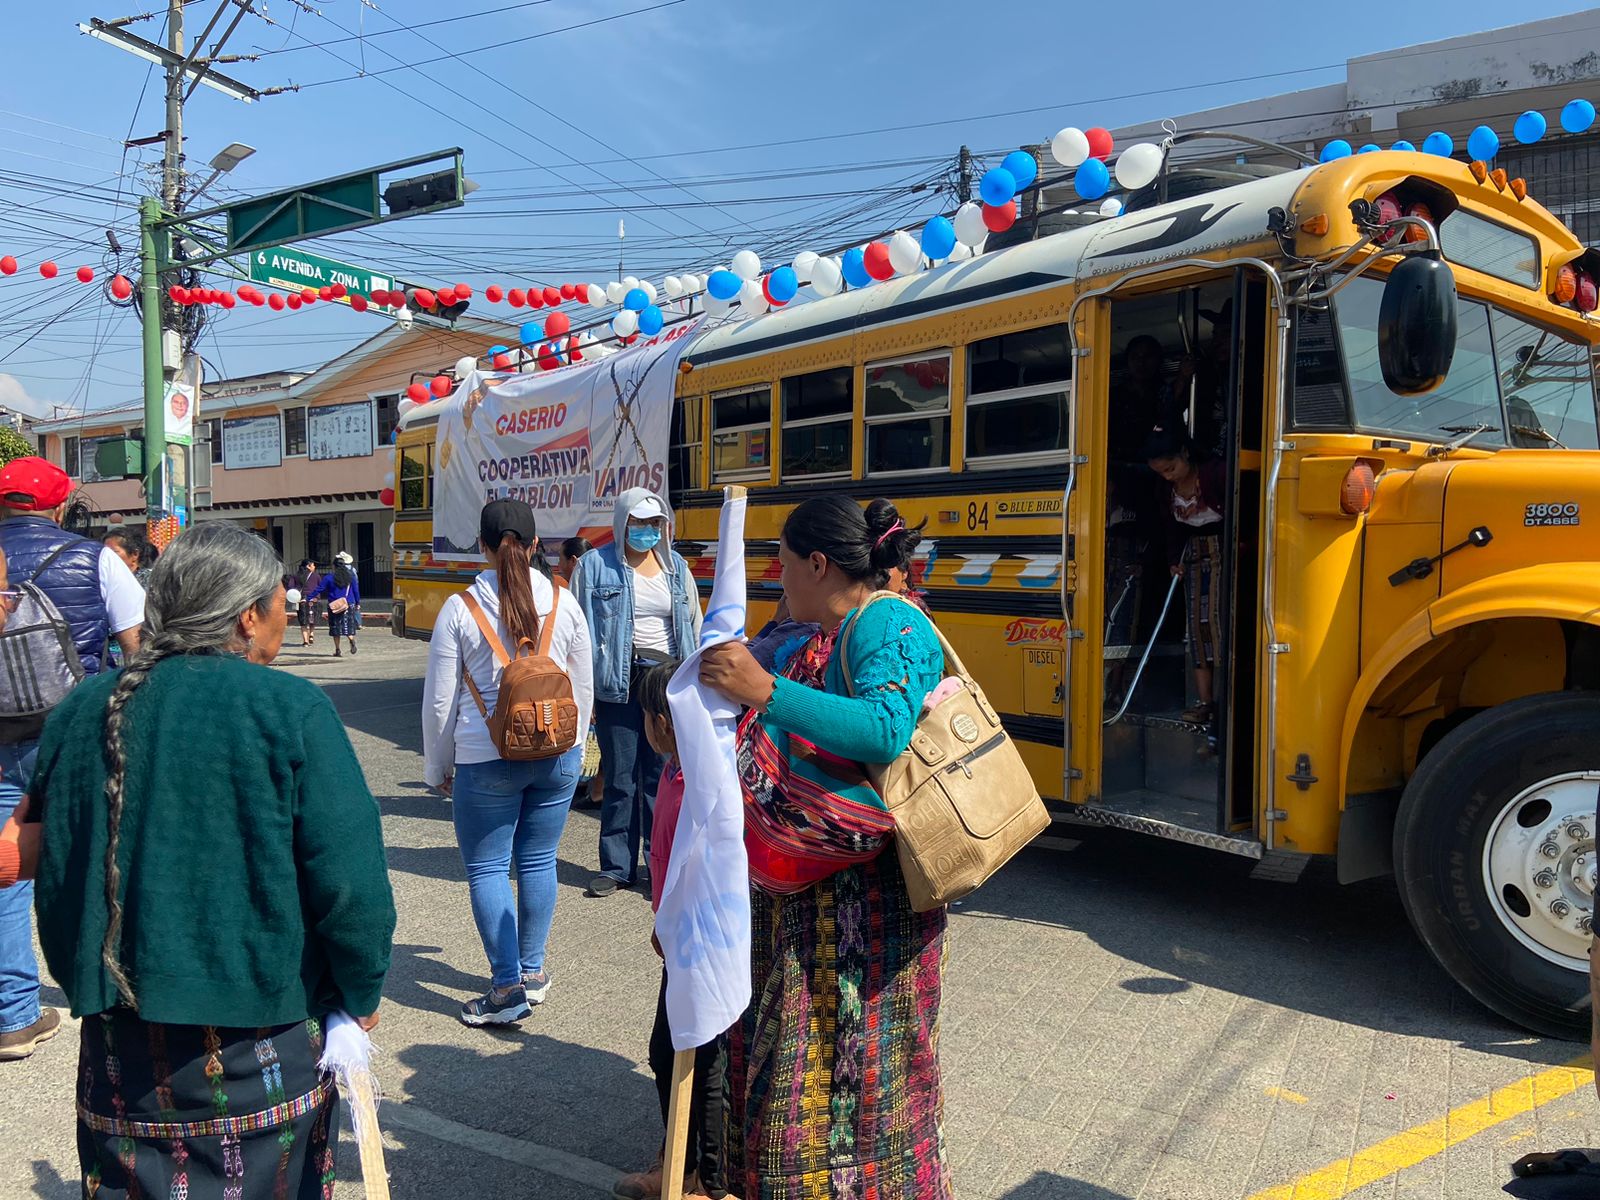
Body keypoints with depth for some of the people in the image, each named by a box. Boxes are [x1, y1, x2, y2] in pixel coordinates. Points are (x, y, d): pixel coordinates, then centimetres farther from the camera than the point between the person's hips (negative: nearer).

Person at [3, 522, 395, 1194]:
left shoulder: (80, 712, 0)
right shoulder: (290, 710, -16)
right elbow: (349, 879, -18)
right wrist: (360, 997, -3)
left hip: (117, 1041, 4)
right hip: (258, 1032, -4)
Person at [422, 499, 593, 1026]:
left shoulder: (460, 609, -9)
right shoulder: (564, 605, -1)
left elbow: (440, 702, -4)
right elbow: (584, 690, 7)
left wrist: (438, 768, 9)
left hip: (486, 760, -3)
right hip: (556, 755, 3)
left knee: (486, 867, 7)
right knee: (539, 861, 15)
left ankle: (508, 987, 7)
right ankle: (532, 972, 26)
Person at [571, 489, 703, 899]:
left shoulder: (676, 567, 10)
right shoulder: (594, 566, 0)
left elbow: (695, 627, 14)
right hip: (619, 683, -2)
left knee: (663, 777, 6)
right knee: (620, 779, 5)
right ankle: (616, 866, 17)